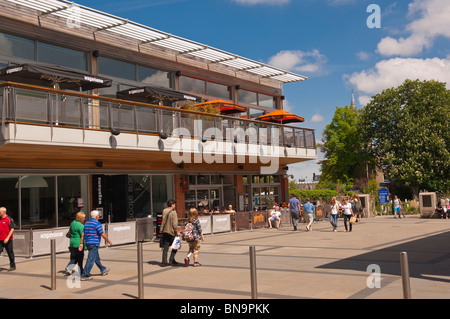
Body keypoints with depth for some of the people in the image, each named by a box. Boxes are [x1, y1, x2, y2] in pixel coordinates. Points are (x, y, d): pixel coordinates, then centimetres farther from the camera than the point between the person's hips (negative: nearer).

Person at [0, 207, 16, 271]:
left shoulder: (9, 219, -8)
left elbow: (12, 229, -12)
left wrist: (7, 238, -20)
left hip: (7, 240, -6)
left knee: (10, 253, 4)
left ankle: (12, 266, 15)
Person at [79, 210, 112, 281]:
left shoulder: (87, 223, 12)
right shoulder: (97, 223, -13)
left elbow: (83, 235, 10)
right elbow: (103, 234, -15)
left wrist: (81, 244, 11)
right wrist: (109, 241, -3)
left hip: (88, 243, 9)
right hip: (94, 244, -9)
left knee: (97, 258, 20)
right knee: (91, 259, -7)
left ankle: (103, 270, 34)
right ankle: (84, 275, -7)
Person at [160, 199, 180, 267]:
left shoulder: (164, 211, 6)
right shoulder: (173, 212, -14)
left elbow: (163, 221, 12)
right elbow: (174, 224, -17)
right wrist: (177, 232, -9)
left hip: (164, 231, 6)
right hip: (171, 232, -6)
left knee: (165, 248, 9)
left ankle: (164, 262, 7)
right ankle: (171, 259, 6)